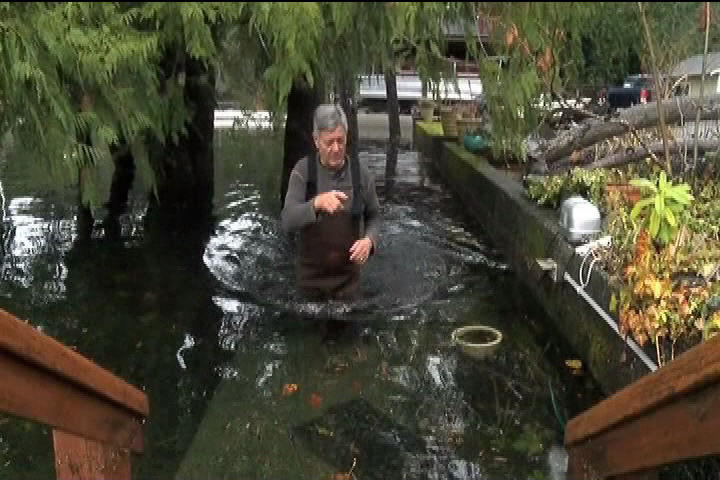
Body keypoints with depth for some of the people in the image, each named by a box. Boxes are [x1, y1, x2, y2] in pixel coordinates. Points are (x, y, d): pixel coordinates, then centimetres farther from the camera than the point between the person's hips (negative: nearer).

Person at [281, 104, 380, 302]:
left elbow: (374, 216, 7)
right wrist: (316, 203, -38)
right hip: (311, 273, 0)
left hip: (347, 274, 0)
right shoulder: (303, 170, -10)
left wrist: (369, 239, -14)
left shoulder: (361, 172, -7)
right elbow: (287, 221, -20)